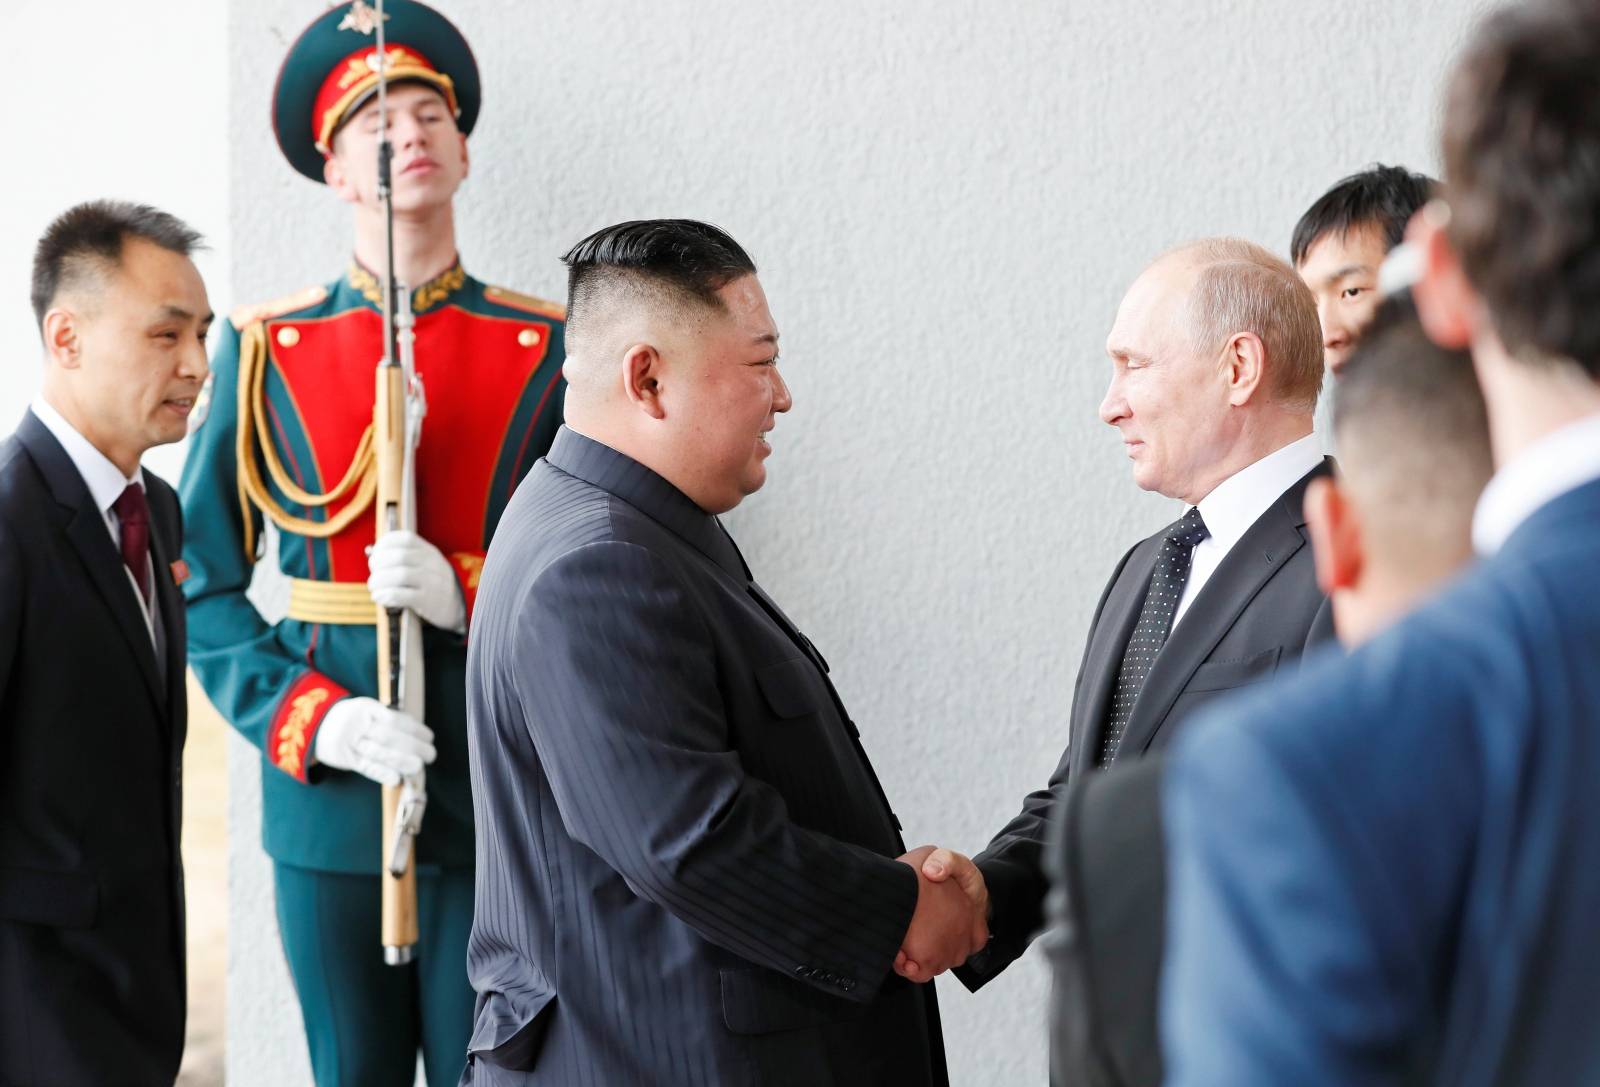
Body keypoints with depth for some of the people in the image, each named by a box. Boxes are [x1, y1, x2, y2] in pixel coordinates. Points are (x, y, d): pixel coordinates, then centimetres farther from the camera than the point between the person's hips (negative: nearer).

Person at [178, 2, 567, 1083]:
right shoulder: (267, 353, 5)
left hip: (499, 802, 0)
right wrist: (308, 718, -12)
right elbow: (202, 587, 4)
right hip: (328, 797, 1)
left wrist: (469, 598, -16)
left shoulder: (545, 353, 4)